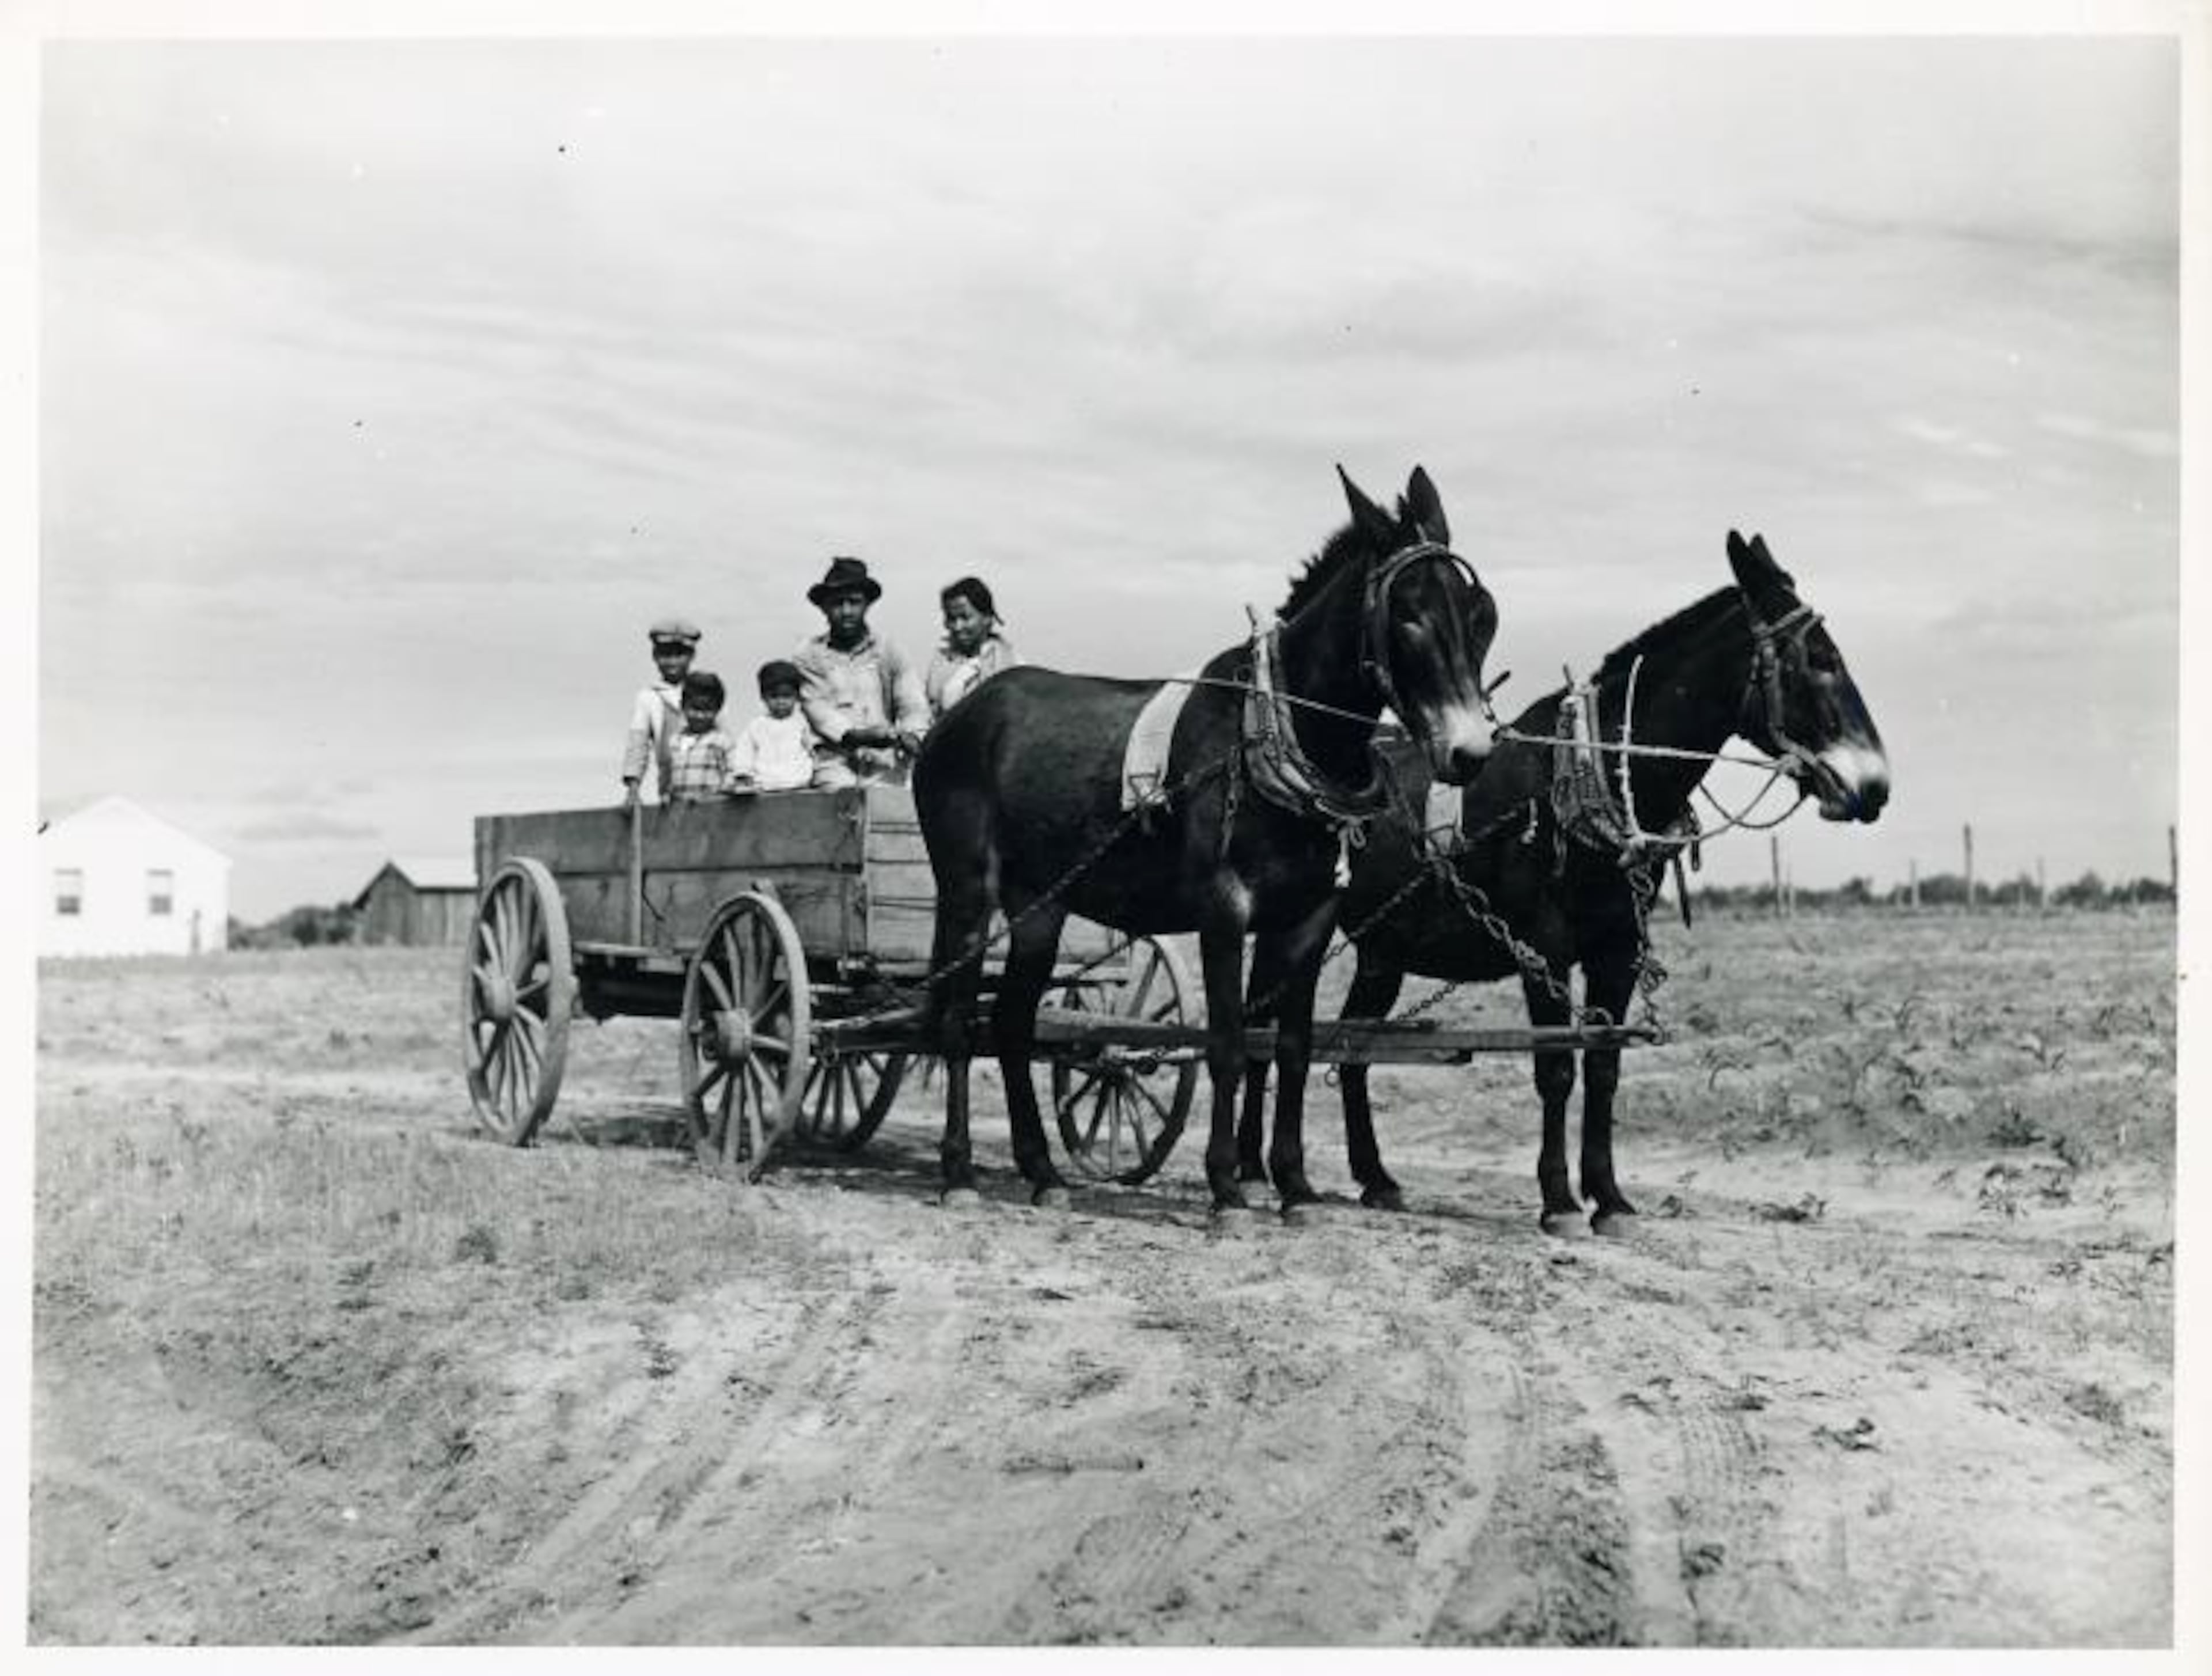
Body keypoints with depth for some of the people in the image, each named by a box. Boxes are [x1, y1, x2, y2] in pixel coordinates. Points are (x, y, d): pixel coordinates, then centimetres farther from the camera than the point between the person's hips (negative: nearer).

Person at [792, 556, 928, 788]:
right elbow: (818, 708, -2)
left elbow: (912, 703, 5)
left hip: (884, 765, 1)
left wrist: (911, 734, -18)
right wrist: (852, 734, -20)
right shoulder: (809, 657, 12)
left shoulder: (887, 650, 15)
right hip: (835, 763, -1)